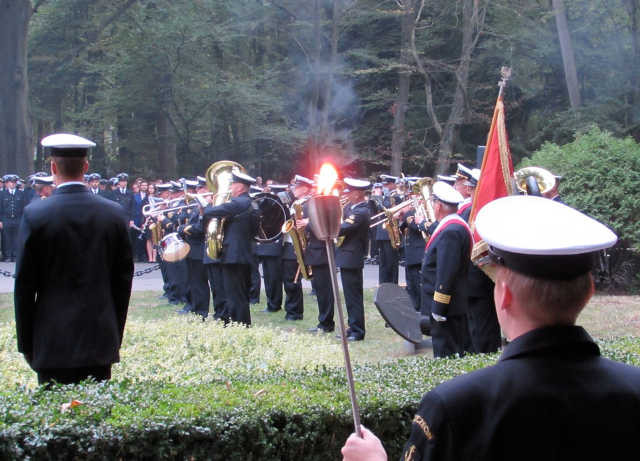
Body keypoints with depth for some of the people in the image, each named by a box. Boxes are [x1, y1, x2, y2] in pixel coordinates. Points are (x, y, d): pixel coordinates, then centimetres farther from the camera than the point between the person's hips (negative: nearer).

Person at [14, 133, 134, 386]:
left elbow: (24, 283, -3)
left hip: (53, 342, -3)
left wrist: (26, 343, 5)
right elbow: (124, 278, 6)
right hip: (101, 342, 3)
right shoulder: (115, 214, 1)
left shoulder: (35, 214, -7)